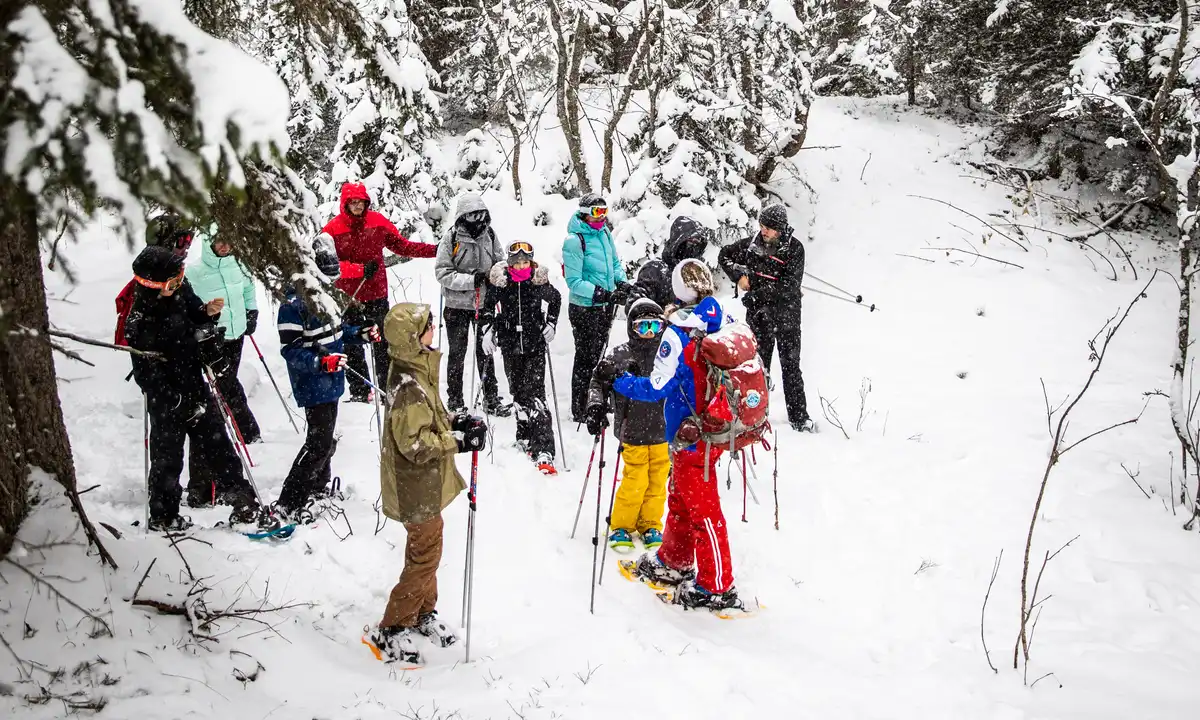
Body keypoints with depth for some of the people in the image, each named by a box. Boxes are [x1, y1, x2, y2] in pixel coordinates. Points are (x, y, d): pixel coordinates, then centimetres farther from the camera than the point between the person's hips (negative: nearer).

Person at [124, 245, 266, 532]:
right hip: (167, 400, -5)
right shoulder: (140, 323, -22)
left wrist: (208, 312, -7)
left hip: (196, 387, 5)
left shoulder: (180, 291, -4)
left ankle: (244, 503, 12)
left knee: (218, 447, 7)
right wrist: (181, 404, -24)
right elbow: (148, 376, -20)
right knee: (167, 457, 9)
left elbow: (195, 318, 17)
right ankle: (162, 516, 27)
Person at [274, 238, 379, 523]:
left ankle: (318, 487, 41)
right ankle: (288, 505, -3)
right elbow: (290, 349, -23)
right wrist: (322, 361, -36)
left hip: (331, 382, 9)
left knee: (325, 437, 21)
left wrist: (362, 334, 5)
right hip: (312, 386, -9)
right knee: (320, 442, -9)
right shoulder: (293, 305, -22)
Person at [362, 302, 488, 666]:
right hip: (418, 489, -10)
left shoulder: (415, 373, 3)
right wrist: (458, 440, -24)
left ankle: (423, 614, 40)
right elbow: (414, 443, -30)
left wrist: (454, 422, 0)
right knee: (425, 555, 2)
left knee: (426, 549, 22)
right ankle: (389, 630, 15)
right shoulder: (409, 386, -29)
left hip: (425, 482, 10)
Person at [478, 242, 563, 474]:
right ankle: (525, 437, 25)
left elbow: (555, 300, 16)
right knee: (518, 392, 9)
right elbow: (486, 307, 9)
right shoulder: (499, 282, -4)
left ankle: (544, 452, -16)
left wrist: (550, 325, 8)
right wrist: (487, 332, 0)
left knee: (535, 394, -10)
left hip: (535, 346, -2)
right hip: (510, 346, 2)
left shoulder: (539, 280, -4)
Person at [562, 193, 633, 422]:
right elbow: (574, 282, -21)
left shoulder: (604, 233, 5)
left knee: (598, 354, 19)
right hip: (585, 309, -8)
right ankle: (579, 412, 11)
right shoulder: (574, 240, -19)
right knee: (586, 359, -1)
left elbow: (615, 262, 17)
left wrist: (621, 282, -2)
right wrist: (601, 293, -27)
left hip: (605, 307, 8)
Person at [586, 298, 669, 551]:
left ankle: (650, 526, 25)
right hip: (633, 432, -3)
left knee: (658, 482, 7)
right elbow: (598, 382, 2)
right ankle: (621, 528, 14)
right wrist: (596, 408, -11)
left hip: (662, 431, 3)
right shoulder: (619, 355, -3)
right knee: (635, 482, -5)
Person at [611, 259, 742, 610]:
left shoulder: (678, 333, -21)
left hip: (689, 435, -8)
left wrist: (618, 380, -5)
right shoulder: (728, 324, 0)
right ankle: (674, 563, 39)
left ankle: (716, 588, 12)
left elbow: (658, 388, -19)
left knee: (702, 508, 2)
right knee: (680, 497, 23)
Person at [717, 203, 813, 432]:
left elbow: (790, 285, -17)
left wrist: (758, 294, -17)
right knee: (757, 364, 8)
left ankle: (798, 416, 7)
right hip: (758, 313, 3)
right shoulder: (753, 244, 0)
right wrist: (739, 275, 0)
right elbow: (724, 255, 16)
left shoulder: (794, 248, -9)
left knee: (790, 366, 1)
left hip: (786, 313, -3)